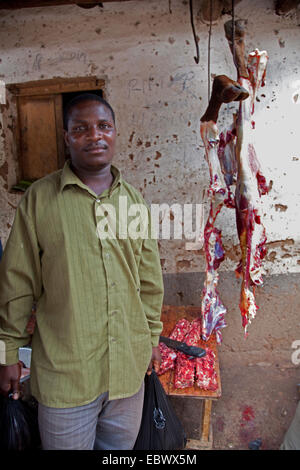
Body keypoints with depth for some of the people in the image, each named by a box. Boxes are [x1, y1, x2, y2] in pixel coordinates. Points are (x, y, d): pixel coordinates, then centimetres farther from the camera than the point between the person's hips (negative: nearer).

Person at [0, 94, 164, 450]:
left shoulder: (134, 200, 3)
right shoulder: (40, 197, -8)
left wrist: (153, 335, 13)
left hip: (129, 366, 4)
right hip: (64, 371, -3)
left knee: (121, 445, 23)